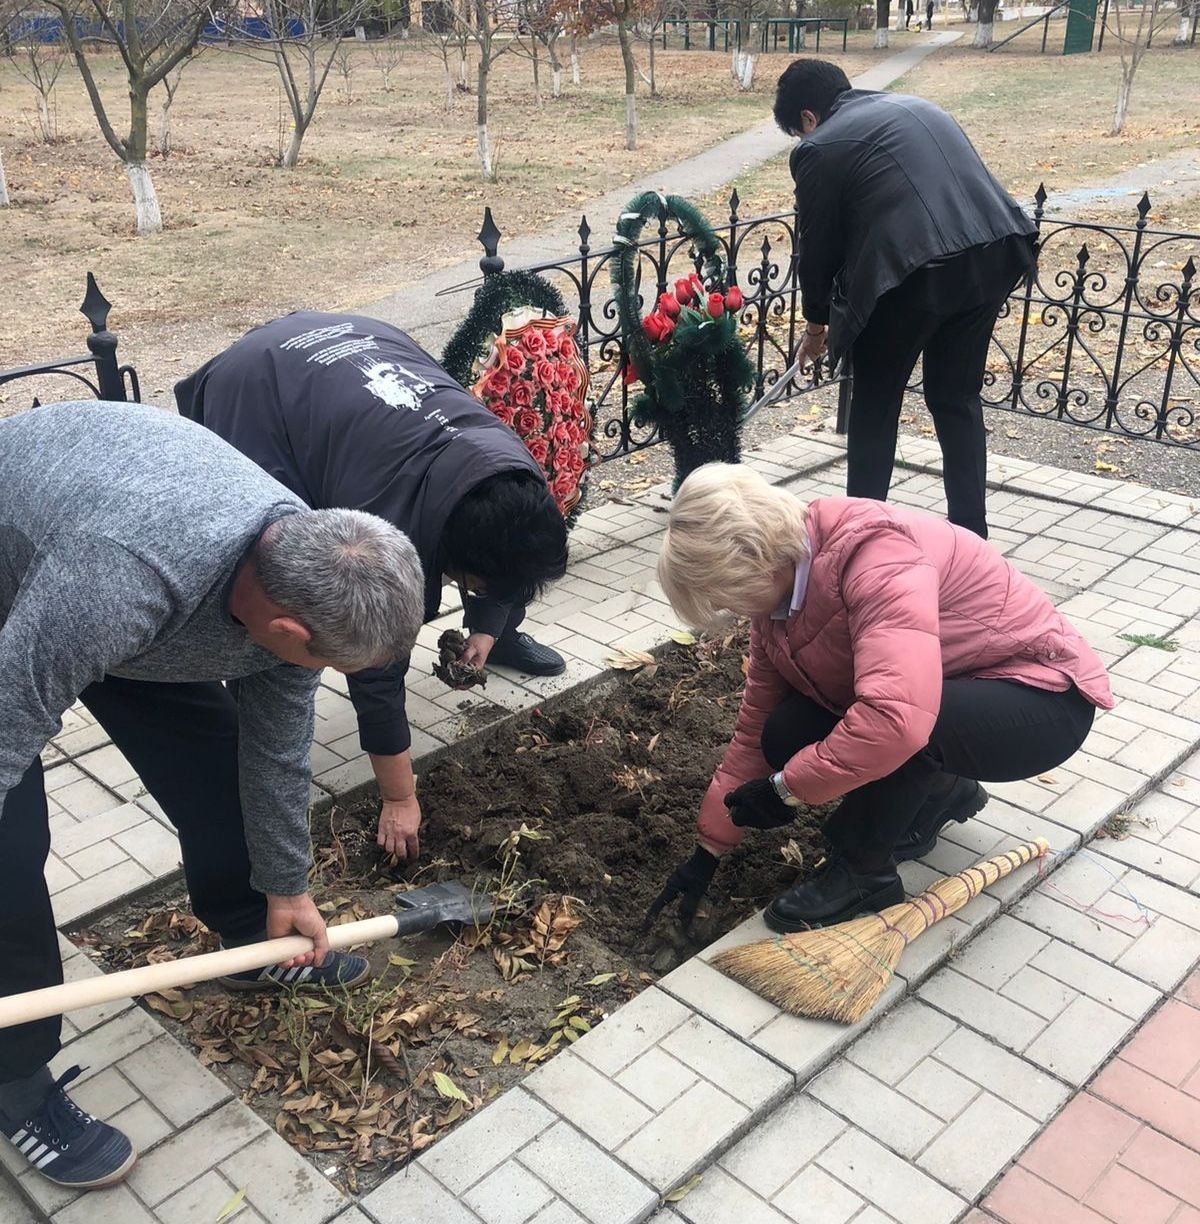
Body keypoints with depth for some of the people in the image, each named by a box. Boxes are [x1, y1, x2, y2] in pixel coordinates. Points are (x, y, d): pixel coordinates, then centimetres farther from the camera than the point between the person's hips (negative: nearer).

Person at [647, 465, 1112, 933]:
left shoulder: (876, 554, -33)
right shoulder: (779, 586, -5)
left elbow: (896, 715, -46)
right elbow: (757, 726, 2)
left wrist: (785, 787, -31)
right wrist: (709, 849, 4)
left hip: (1043, 698, -8)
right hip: (960, 690, 8)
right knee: (787, 733, -10)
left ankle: (864, 871, -8)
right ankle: (938, 793, 12)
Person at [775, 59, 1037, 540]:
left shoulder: (819, 148, 6)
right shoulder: (914, 106, 27)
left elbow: (817, 245, 11)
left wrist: (816, 324, 27)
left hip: (913, 269, -6)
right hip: (993, 252, 7)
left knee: (874, 406, 13)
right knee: (957, 400, 19)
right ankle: (969, 534, 24)